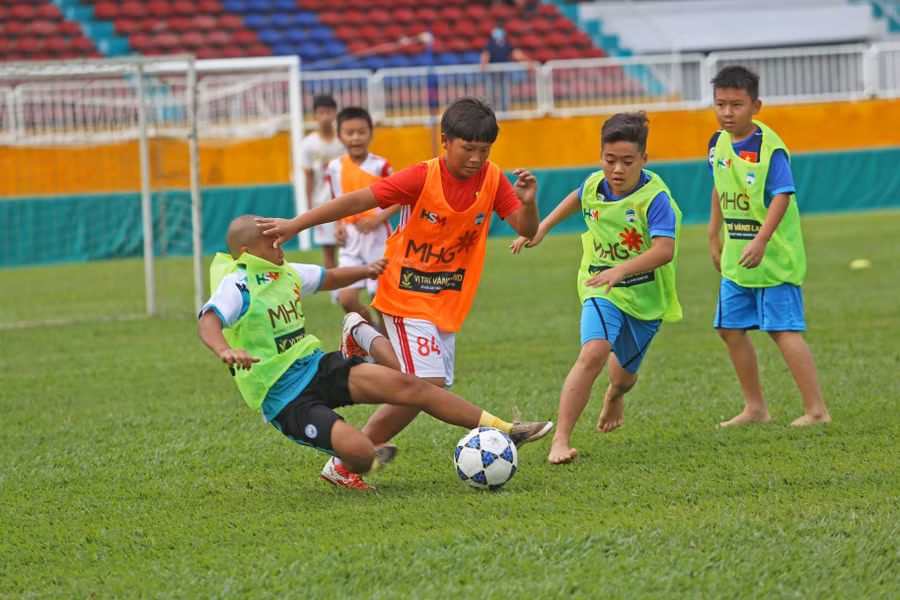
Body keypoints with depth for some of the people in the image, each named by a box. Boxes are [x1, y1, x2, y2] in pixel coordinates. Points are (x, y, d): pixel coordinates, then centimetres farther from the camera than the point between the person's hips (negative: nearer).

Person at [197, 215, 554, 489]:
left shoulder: (284, 273, 9)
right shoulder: (238, 286, -16)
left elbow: (326, 278, 28)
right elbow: (208, 322, -34)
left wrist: (364, 271, 10)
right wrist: (225, 351, -55)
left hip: (315, 367, 8)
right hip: (282, 397, -8)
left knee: (403, 384, -10)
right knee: (360, 451, -28)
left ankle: (504, 431, -7)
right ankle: (366, 461, 13)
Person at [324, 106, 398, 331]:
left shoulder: (379, 166, -9)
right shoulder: (335, 168, 2)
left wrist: (378, 219, -18)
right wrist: (338, 226, 0)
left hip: (377, 236, -3)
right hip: (350, 239, 3)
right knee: (347, 298, -9)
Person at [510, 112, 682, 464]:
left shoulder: (655, 198, -24)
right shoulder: (594, 186, -8)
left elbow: (664, 250, -37)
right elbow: (577, 199, 20)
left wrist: (620, 270, -49)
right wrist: (542, 228, 23)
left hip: (646, 295, -1)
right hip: (601, 290, 1)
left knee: (624, 370, 19)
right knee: (593, 352, -26)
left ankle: (615, 395, 61)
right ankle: (561, 439, -27)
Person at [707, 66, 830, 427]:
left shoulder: (769, 147, -18)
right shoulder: (719, 143, 5)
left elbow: (781, 196, -24)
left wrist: (760, 242, -33)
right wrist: (714, 237, 24)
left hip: (773, 257, -8)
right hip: (736, 257, 8)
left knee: (783, 330, -11)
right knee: (731, 328, 11)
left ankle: (816, 409, -8)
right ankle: (755, 408, 23)